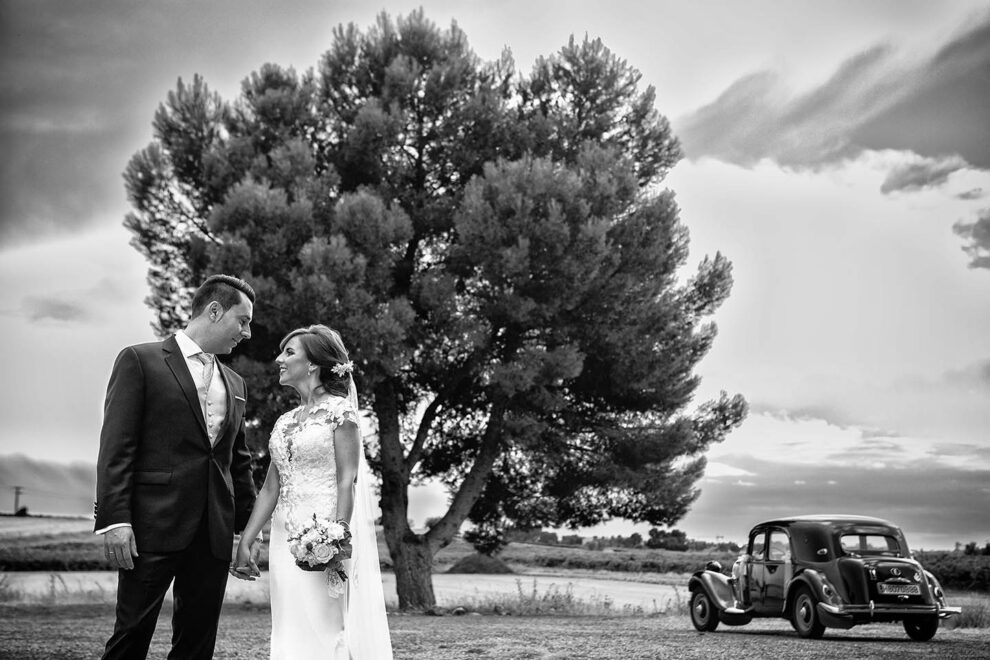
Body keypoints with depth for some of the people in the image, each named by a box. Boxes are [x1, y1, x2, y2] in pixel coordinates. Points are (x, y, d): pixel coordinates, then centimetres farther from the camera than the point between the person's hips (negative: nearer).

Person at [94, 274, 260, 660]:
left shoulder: (234, 384, 19)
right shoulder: (140, 361, 0)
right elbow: (116, 448, -7)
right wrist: (114, 520, -15)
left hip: (215, 536, 6)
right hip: (153, 527, -6)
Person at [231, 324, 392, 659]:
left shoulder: (339, 410, -4)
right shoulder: (285, 422, 15)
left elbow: (347, 481, -11)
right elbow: (270, 488, 14)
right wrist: (244, 542, 7)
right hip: (285, 540, 7)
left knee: (324, 629, -8)